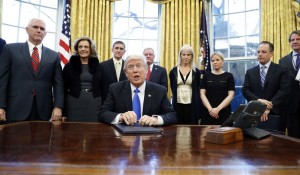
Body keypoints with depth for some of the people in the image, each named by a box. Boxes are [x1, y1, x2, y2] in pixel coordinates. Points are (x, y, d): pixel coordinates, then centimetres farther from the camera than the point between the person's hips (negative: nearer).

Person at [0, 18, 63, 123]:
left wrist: (58, 107, -6)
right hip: (16, 109, -1)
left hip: (43, 111, 2)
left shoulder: (54, 56, 11)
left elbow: (58, 83, 5)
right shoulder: (11, 49, 7)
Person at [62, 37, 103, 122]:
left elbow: (102, 88, 7)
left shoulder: (97, 66, 7)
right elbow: (64, 88, 4)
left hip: (94, 105, 1)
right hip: (74, 104, 0)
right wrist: (63, 112, -1)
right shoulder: (70, 66, 5)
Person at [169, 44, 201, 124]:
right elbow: (172, 88, 9)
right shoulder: (173, 71, 4)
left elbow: (198, 90, 4)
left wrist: (198, 108, -1)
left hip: (192, 105, 0)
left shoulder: (196, 71, 3)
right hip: (177, 105, 1)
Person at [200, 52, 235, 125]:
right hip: (208, 112, 1)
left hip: (224, 112, -1)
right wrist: (210, 109, -11)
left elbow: (231, 95, -2)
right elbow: (202, 94, 3)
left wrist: (218, 109, -13)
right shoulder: (206, 75, 9)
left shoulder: (229, 76, 4)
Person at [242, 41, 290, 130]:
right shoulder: (250, 72, 10)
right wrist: (258, 100, -17)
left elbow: (284, 90, -10)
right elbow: (245, 90, 1)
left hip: (275, 114, -2)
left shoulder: (281, 70, 1)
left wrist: (269, 108, -20)